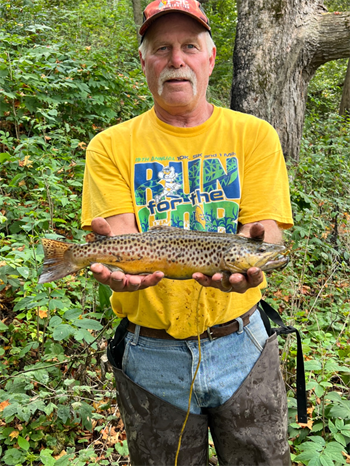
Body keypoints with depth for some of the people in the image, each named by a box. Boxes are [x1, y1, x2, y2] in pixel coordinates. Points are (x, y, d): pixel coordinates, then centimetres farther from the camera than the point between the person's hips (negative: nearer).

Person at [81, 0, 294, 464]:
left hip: (241, 345, 1)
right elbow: (117, 235, -10)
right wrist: (116, 267, -33)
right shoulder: (111, 146, -1)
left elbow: (264, 227, -9)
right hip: (151, 354, 0)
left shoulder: (254, 134, 0)